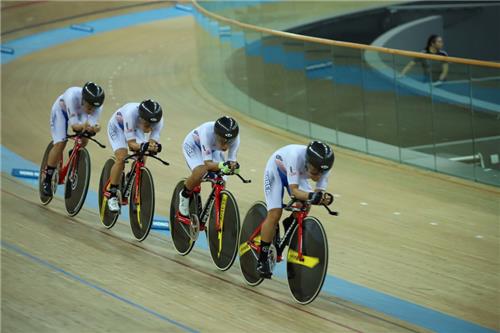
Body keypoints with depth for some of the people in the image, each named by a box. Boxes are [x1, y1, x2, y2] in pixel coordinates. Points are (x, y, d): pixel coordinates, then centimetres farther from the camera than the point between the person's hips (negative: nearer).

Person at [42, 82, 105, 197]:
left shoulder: (97, 106, -34)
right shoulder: (72, 96, -44)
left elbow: (92, 125, -36)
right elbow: (74, 125, -43)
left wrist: (94, 128, -59)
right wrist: (83, 126, -64)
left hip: (79, 112, 4)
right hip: (61, 110, -4)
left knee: (84, 140, -16)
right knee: (60, 144, -17)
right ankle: (47, 181, -4)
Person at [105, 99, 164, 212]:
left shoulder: (158, 119, -32)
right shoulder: (131, 113, -44)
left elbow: (154, 140, -32)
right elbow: (131, 143, -42)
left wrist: (154, 146, -55)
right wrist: (142, 146, -61)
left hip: (136, 128, 4)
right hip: (118, 127, -4)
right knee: (121, 158, -22)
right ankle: (112, 196, -11)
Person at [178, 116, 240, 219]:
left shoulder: (235, 138, -32)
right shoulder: (207, 132, -43)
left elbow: (232, 160, -24)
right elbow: (208, 163, -42)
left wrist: (233, 166, -48)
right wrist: (222, 165, -62)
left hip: (213, 148, 4)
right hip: (193, 145, -4)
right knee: (200, 172, -33)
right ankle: (184, 195, -3)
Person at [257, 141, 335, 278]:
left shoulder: (324, 166, -30)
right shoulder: (296, 156, -44)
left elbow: (320, 191, -27)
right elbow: (294, 190, -46)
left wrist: (325, 198, -49)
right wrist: (311, 196, -63)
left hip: (297, 174, 5)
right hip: (276, 171, -5)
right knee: (275, 213, -17)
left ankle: (288, 224, 15)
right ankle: (262, 260, -7)